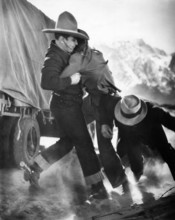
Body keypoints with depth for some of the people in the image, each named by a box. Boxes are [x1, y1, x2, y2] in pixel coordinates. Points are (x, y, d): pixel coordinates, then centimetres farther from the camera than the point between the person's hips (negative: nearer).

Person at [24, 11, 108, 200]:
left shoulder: (62, 53, 7)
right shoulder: (54, 57, -21)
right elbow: (47, 82, -37)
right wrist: (70, 80, -31)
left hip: (66, 105, 10)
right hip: (66, 106, -10)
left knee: (66, 143, 20)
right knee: (84, 145, -3)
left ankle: (34, 170, 23)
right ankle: (97, 188, 5)